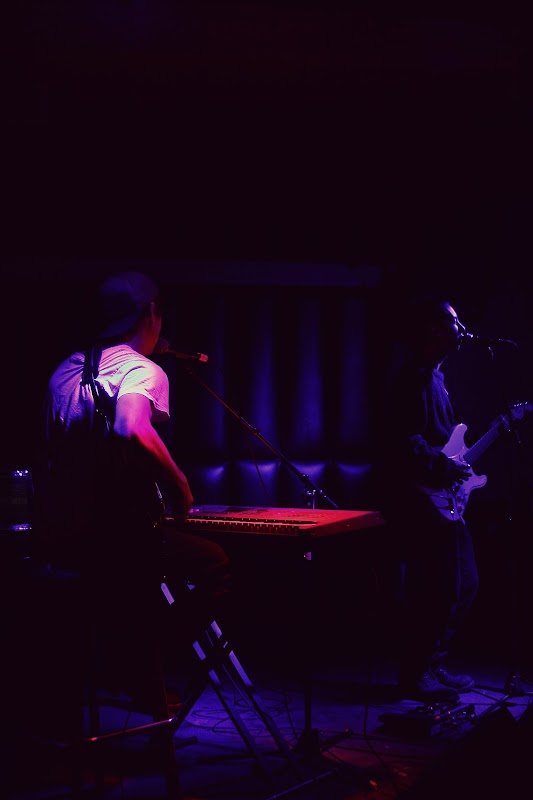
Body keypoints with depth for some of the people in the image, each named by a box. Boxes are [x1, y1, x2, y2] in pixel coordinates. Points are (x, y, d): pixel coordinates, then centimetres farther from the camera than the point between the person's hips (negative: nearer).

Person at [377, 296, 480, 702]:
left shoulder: (433, 374, 18)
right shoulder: (414, 375, -14)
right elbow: (405, 441, -24)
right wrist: (443, 467, -19)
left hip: (439, 496, 11)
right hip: (417, 496, -11)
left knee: (464, 583, 15)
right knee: (436, 589, -10)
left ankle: (434, 666, 24)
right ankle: (415, 676, 1)